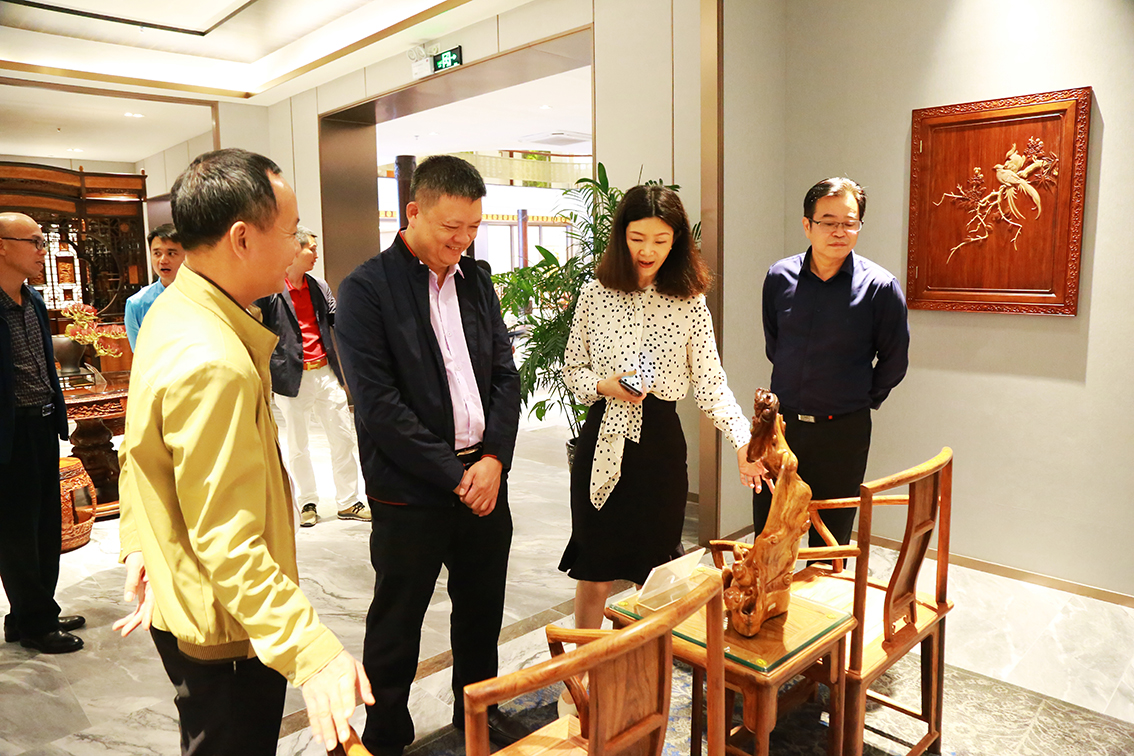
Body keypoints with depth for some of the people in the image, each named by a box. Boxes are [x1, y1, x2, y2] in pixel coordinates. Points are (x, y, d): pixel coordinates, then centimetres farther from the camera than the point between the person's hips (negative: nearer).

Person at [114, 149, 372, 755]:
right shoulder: (214, 363, -31)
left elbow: (139, 448, 12)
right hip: (225, 634, -10)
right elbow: (228, 544, -33)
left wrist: (138, 543, 20)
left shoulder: (173, 312, 2)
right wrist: (312, 652, -34)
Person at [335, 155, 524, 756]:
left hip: (484, 475, 6)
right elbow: (379, 405, -16)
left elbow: (506, 375, 8)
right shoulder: (366, 290, -11)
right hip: (409, 491, -5)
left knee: (482, 606, 20)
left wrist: (494, 460, -6)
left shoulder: (474, 280, 8)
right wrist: (455, 476, -14)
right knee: (397, 622, 12)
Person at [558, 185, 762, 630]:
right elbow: (572, 369, 8)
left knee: (655, 577, 11)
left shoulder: (689, 302, -1)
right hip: (603, 439, 1)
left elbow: (710, 383, -3)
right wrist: (604, 385, -13)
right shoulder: (595, 294, 1)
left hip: (659, 441, 0)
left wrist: (743, 441, -16)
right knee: (593, 575, 9)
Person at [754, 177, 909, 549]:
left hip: (843, 431, -2)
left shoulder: (881, 287, -10)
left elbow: (893, 363, 2)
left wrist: (863, 400, 7)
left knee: (830, 539, 11)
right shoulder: (779, 277, -1)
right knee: (766, 533, 12)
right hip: (781, 421, 3)